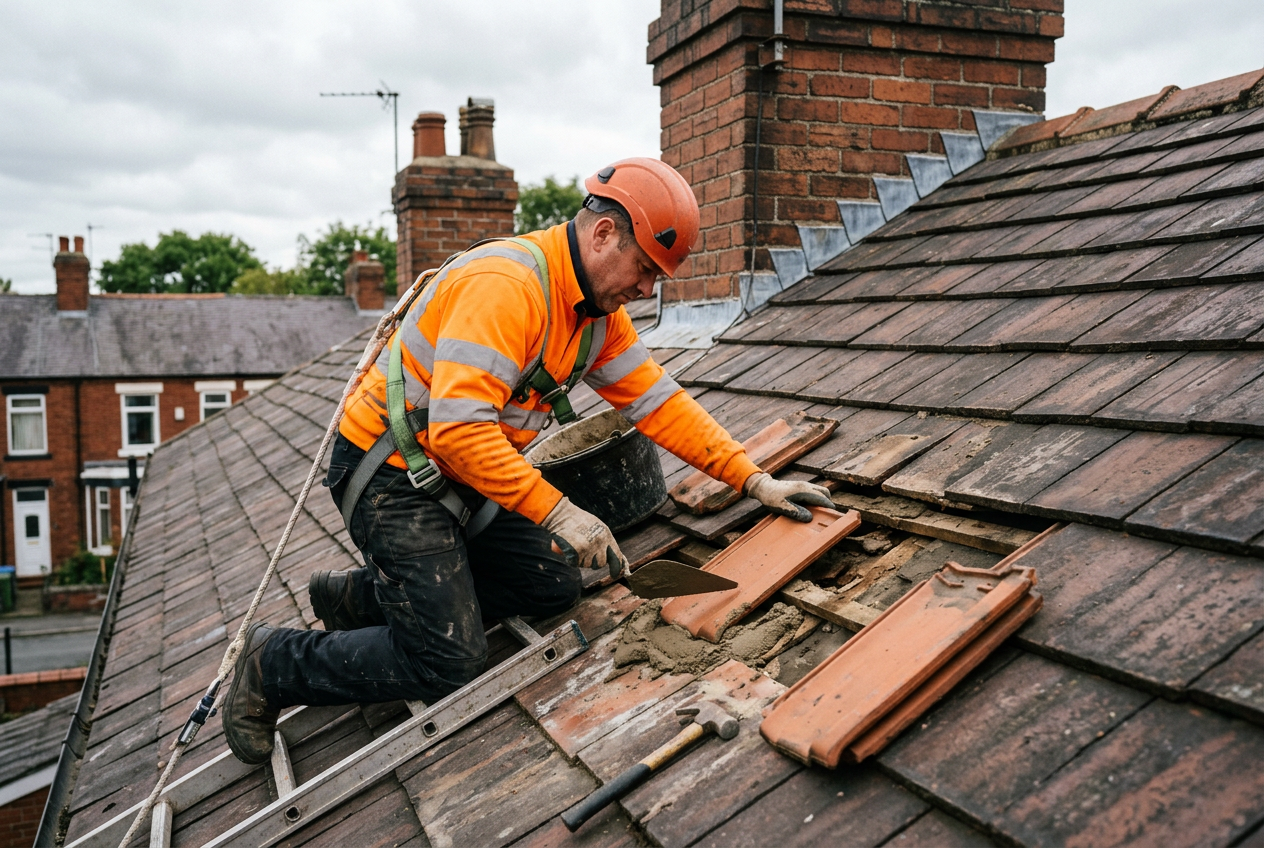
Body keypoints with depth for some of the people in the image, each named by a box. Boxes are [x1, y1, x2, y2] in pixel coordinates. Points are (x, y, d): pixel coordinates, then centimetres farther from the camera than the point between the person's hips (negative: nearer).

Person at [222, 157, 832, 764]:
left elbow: (658, 401, 3)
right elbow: (459, 429, -33)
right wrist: (556, 512, -32)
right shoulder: (503, 285, -27)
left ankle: (362, 596, 16)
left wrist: (753, 480, -2)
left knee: (553, 587, 4)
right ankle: (274, 663, 8)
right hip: (390, 475, -9)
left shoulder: (598, 307, 4)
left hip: (460, 477, 9)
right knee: (450, 669, -13)